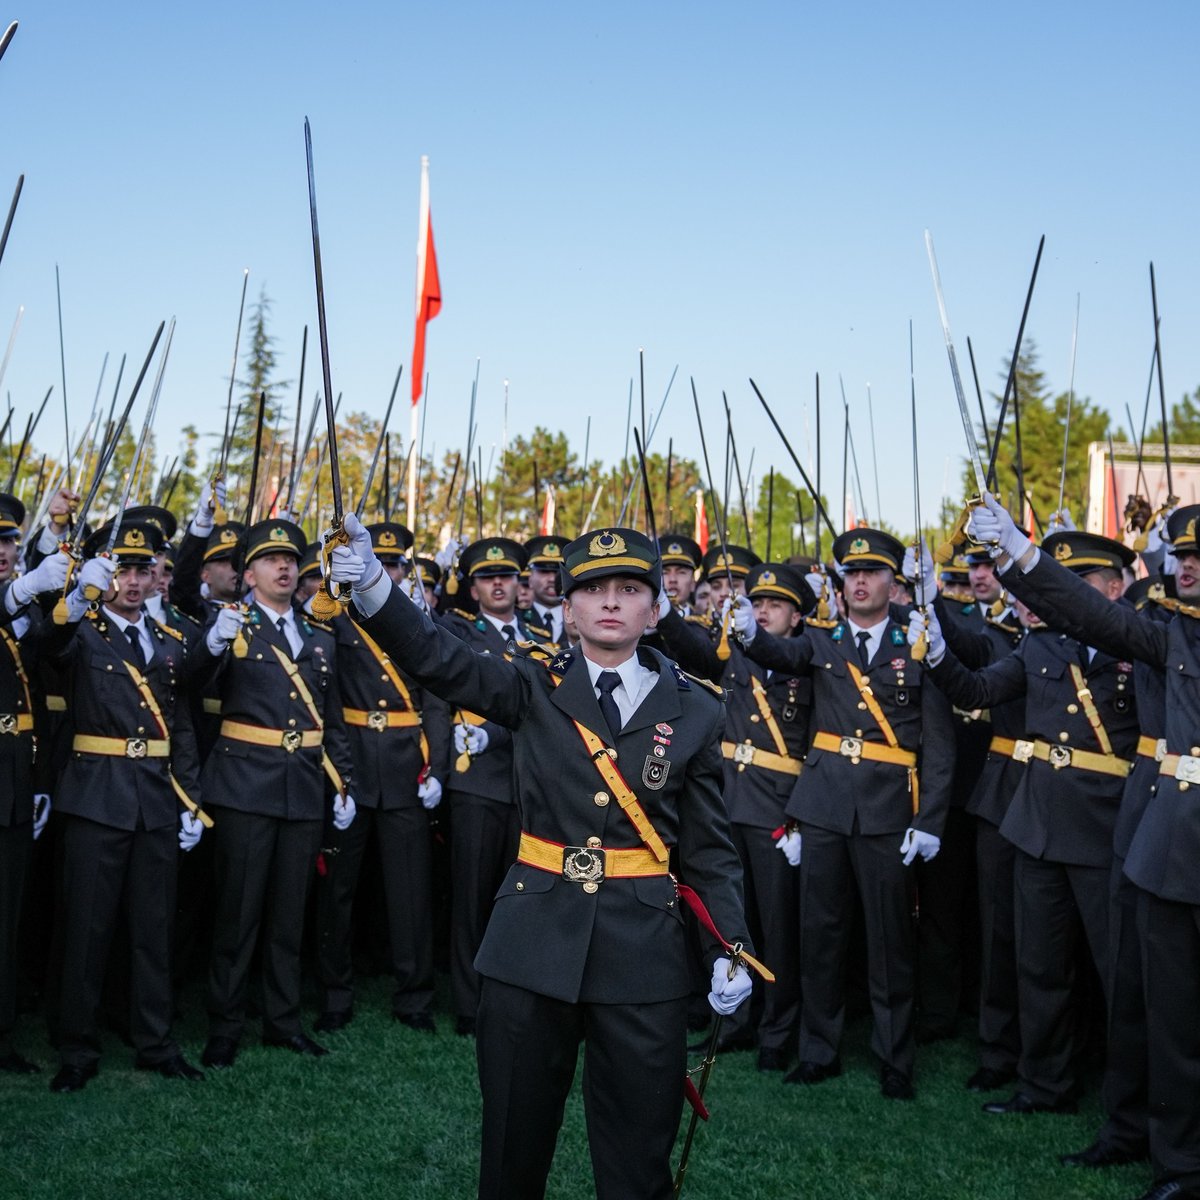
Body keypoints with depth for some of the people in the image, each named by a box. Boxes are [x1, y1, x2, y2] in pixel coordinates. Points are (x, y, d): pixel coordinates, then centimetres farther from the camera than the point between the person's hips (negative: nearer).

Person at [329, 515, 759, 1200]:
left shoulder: (695, 711, 4)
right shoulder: (534, 688, 3)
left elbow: (711, 848, 7)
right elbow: (438, 657, -13)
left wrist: (730, 949, -4)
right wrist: (372, 583, -30)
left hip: (644, 950, 0)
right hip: (534, 940, 0)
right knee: (514, 1141, 12)